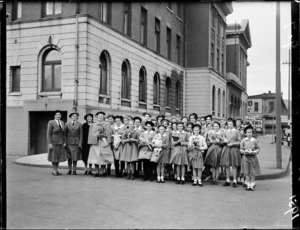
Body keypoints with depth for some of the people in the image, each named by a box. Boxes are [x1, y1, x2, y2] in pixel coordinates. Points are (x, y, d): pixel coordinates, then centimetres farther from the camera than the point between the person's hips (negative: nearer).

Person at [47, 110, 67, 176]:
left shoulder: (62, 122, 8)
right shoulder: (51, 122, -9)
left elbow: (63, 133, 10)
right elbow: (48, 134, -11)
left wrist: (64, 142, 3)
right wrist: (49, 143, -17)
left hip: (61, 143, 6)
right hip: (53, 142, -5)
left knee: (58, 156, 8)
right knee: (54, 156, 1)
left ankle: (56, 170, 16)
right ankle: (54, 171, 11)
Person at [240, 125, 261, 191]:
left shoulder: (255, 140, 2)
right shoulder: (243, 140, 3)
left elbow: (258, 149, 5)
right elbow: (241, 149, 6)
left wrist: (254, 152, -13)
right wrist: (244, 151, -14)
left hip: (253, 157, 0)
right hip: (246, 157, 1)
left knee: (253, 172, 2)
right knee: (247, 172, 3)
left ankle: (252, 185, 10)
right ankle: (248, 185, 12)